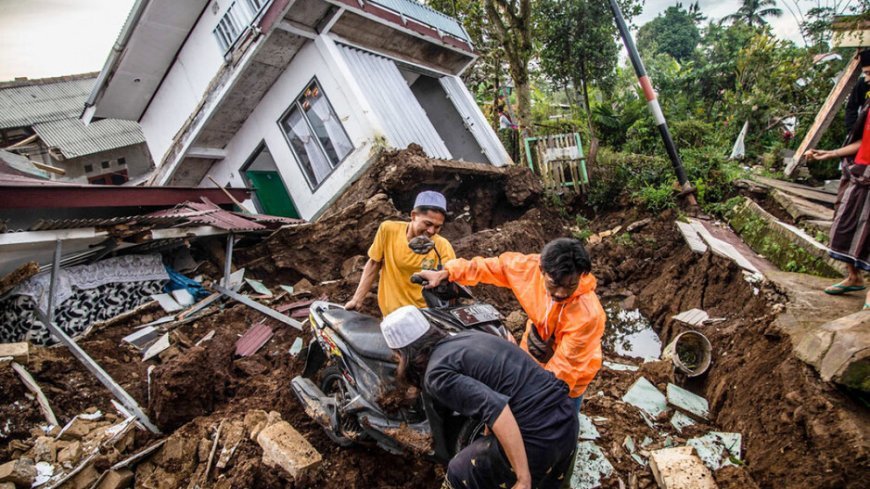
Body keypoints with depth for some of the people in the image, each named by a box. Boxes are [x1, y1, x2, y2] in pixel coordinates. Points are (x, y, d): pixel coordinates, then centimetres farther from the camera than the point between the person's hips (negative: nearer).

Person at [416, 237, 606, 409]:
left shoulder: (588, 314, -36)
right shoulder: (533, 267, -26)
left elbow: (564, 367, -29)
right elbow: (493, 266, -10)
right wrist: (447, 273, -10)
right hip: (532, 360, 5)